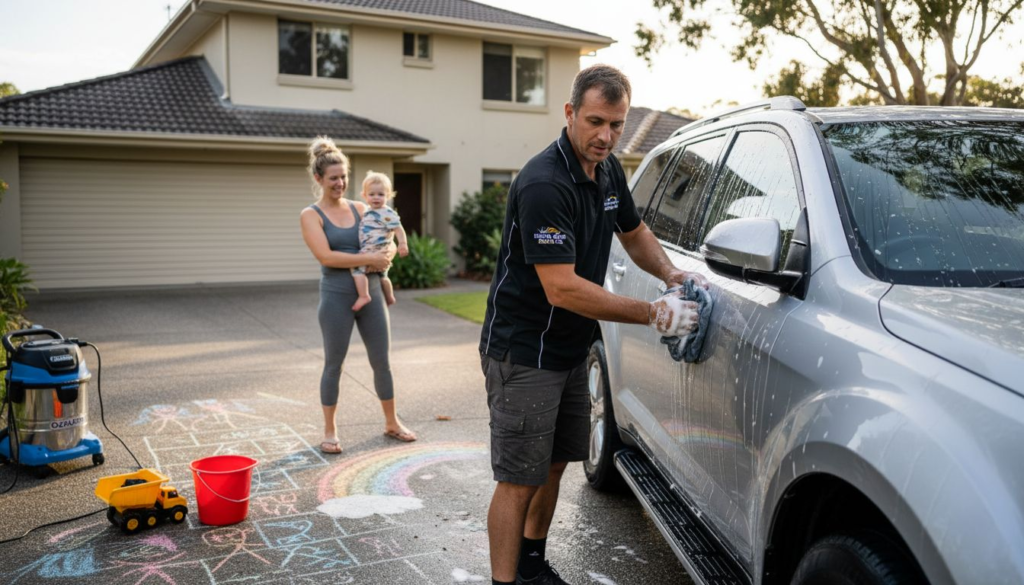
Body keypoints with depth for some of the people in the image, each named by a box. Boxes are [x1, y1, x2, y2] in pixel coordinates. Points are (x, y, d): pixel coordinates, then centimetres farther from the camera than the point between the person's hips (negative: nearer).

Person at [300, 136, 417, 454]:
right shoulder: (310, 215, -4)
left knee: (381, 361, 11)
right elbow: (325, 255, -16)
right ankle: (329, 431, 19)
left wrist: (385, 257, -12)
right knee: (334, 364, 5)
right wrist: (368, 259, -18)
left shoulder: (360, 209, 9)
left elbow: (387, 243, 10)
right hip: (337, 297, -4)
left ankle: (392, 422, 26)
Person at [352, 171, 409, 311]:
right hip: (368, 251, 10)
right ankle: (389, 298, 42)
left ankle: (364, 296, -26)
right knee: (382, 275, 25)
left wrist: (402, 244, -30)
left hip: (375, 252, -10)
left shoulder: (387, 214, -15)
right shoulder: (369, 213, 13)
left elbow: (398, 228, -21)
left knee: (357, 268, -24)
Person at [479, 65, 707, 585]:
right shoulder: (543, 184, -24)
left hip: (571, 350, 9)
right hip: (523, 355, -9)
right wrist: (653, 314, -25)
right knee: (519, 480, -2)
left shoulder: (608, 171, 4)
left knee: (554, 463, 19)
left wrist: (674, 275, 2)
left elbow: (634, 233, 21)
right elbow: (562, 289, -28)